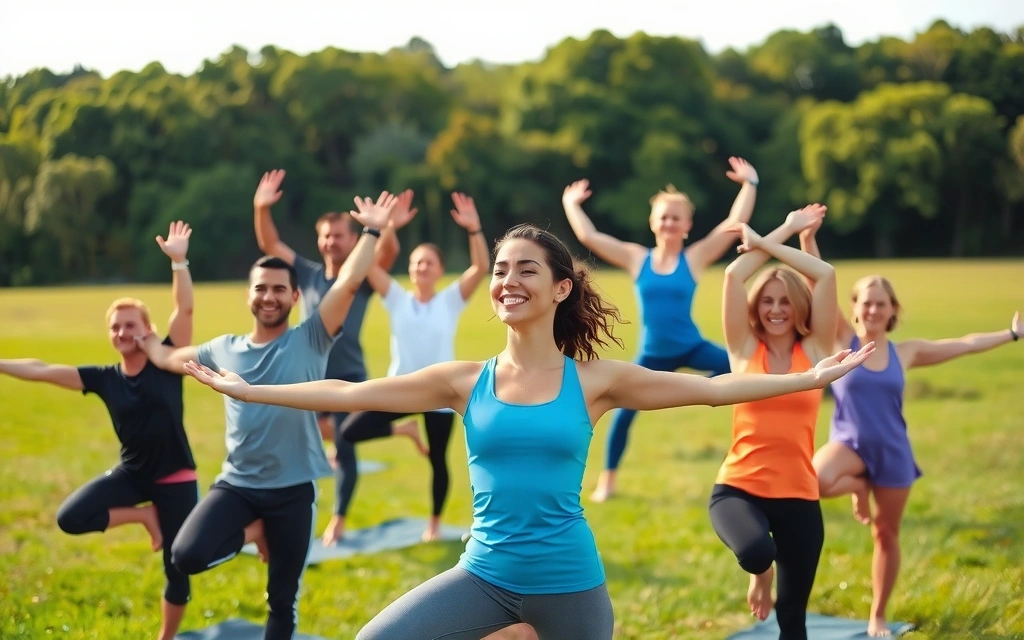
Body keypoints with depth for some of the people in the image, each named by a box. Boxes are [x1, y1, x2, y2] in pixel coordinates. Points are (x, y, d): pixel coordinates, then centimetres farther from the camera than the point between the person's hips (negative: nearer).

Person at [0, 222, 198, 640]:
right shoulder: (104, 379, -1)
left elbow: (185, 309, -17)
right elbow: (42, 370, -2)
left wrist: (178, 261, -25)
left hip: (176, 478, -3)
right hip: (131, 474, 3)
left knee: (178, 571, 4)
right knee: (70, 518, -17)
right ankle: (143, 516, 4)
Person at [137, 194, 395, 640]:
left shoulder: (310, 341, -4)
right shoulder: (224, 350, 6)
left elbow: (349, 283, -15)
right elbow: (167, 358, 24)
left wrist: (372, 231, -17)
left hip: (293, 488, -2)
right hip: (236, 484, 2)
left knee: (283, 600, 8)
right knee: (186, 556, -20)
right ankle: (252, 532, 12)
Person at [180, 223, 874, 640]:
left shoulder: (594, 381, -3)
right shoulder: (466, 381, 0)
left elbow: (714, 388, -1)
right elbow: (348, 393, 1)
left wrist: (812, 378, -4)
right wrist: (248, 390, 0)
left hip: (569, 582, -1)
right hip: (484, 574, 2)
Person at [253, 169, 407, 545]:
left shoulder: (363, 277, -4)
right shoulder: (308, 273, 4)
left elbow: (388, 254, -23)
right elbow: (270, 245, -1)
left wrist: (391, 229, -44)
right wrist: (262, 210, -18)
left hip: (348, 378, -3)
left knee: (345, 451, 0)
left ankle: (338, 520, 16)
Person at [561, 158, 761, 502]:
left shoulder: (696, 257, -5)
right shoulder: (637, 259, -2)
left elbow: (736, 223, -11)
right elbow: (588, 236, -3)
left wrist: (749, 184, -11)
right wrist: (571, 203, 5)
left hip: (692, 348, -1)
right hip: (652, 355, 1)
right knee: (624, 412, 3)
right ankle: (607, 479, 23)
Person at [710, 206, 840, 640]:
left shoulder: (815, 351, 4)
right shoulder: (744, 350, 3)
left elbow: (826, 276, -4)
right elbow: (734, 274, -4)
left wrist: (765, 244, 2)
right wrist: (784, 230, 4)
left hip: (798, 495, 2)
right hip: (739, 488, -1)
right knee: (756, 552, -33)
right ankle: (760, 572, 5)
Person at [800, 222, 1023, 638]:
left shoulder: (905, 352, 4)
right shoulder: (842, 341, -4)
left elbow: (965, 344, 14)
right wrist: (808, 239, -24)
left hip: (892, 452, 3)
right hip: (849, 443, -2)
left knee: (887, 535, 8)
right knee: (817, 480, -35)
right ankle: (859, 487, 1)